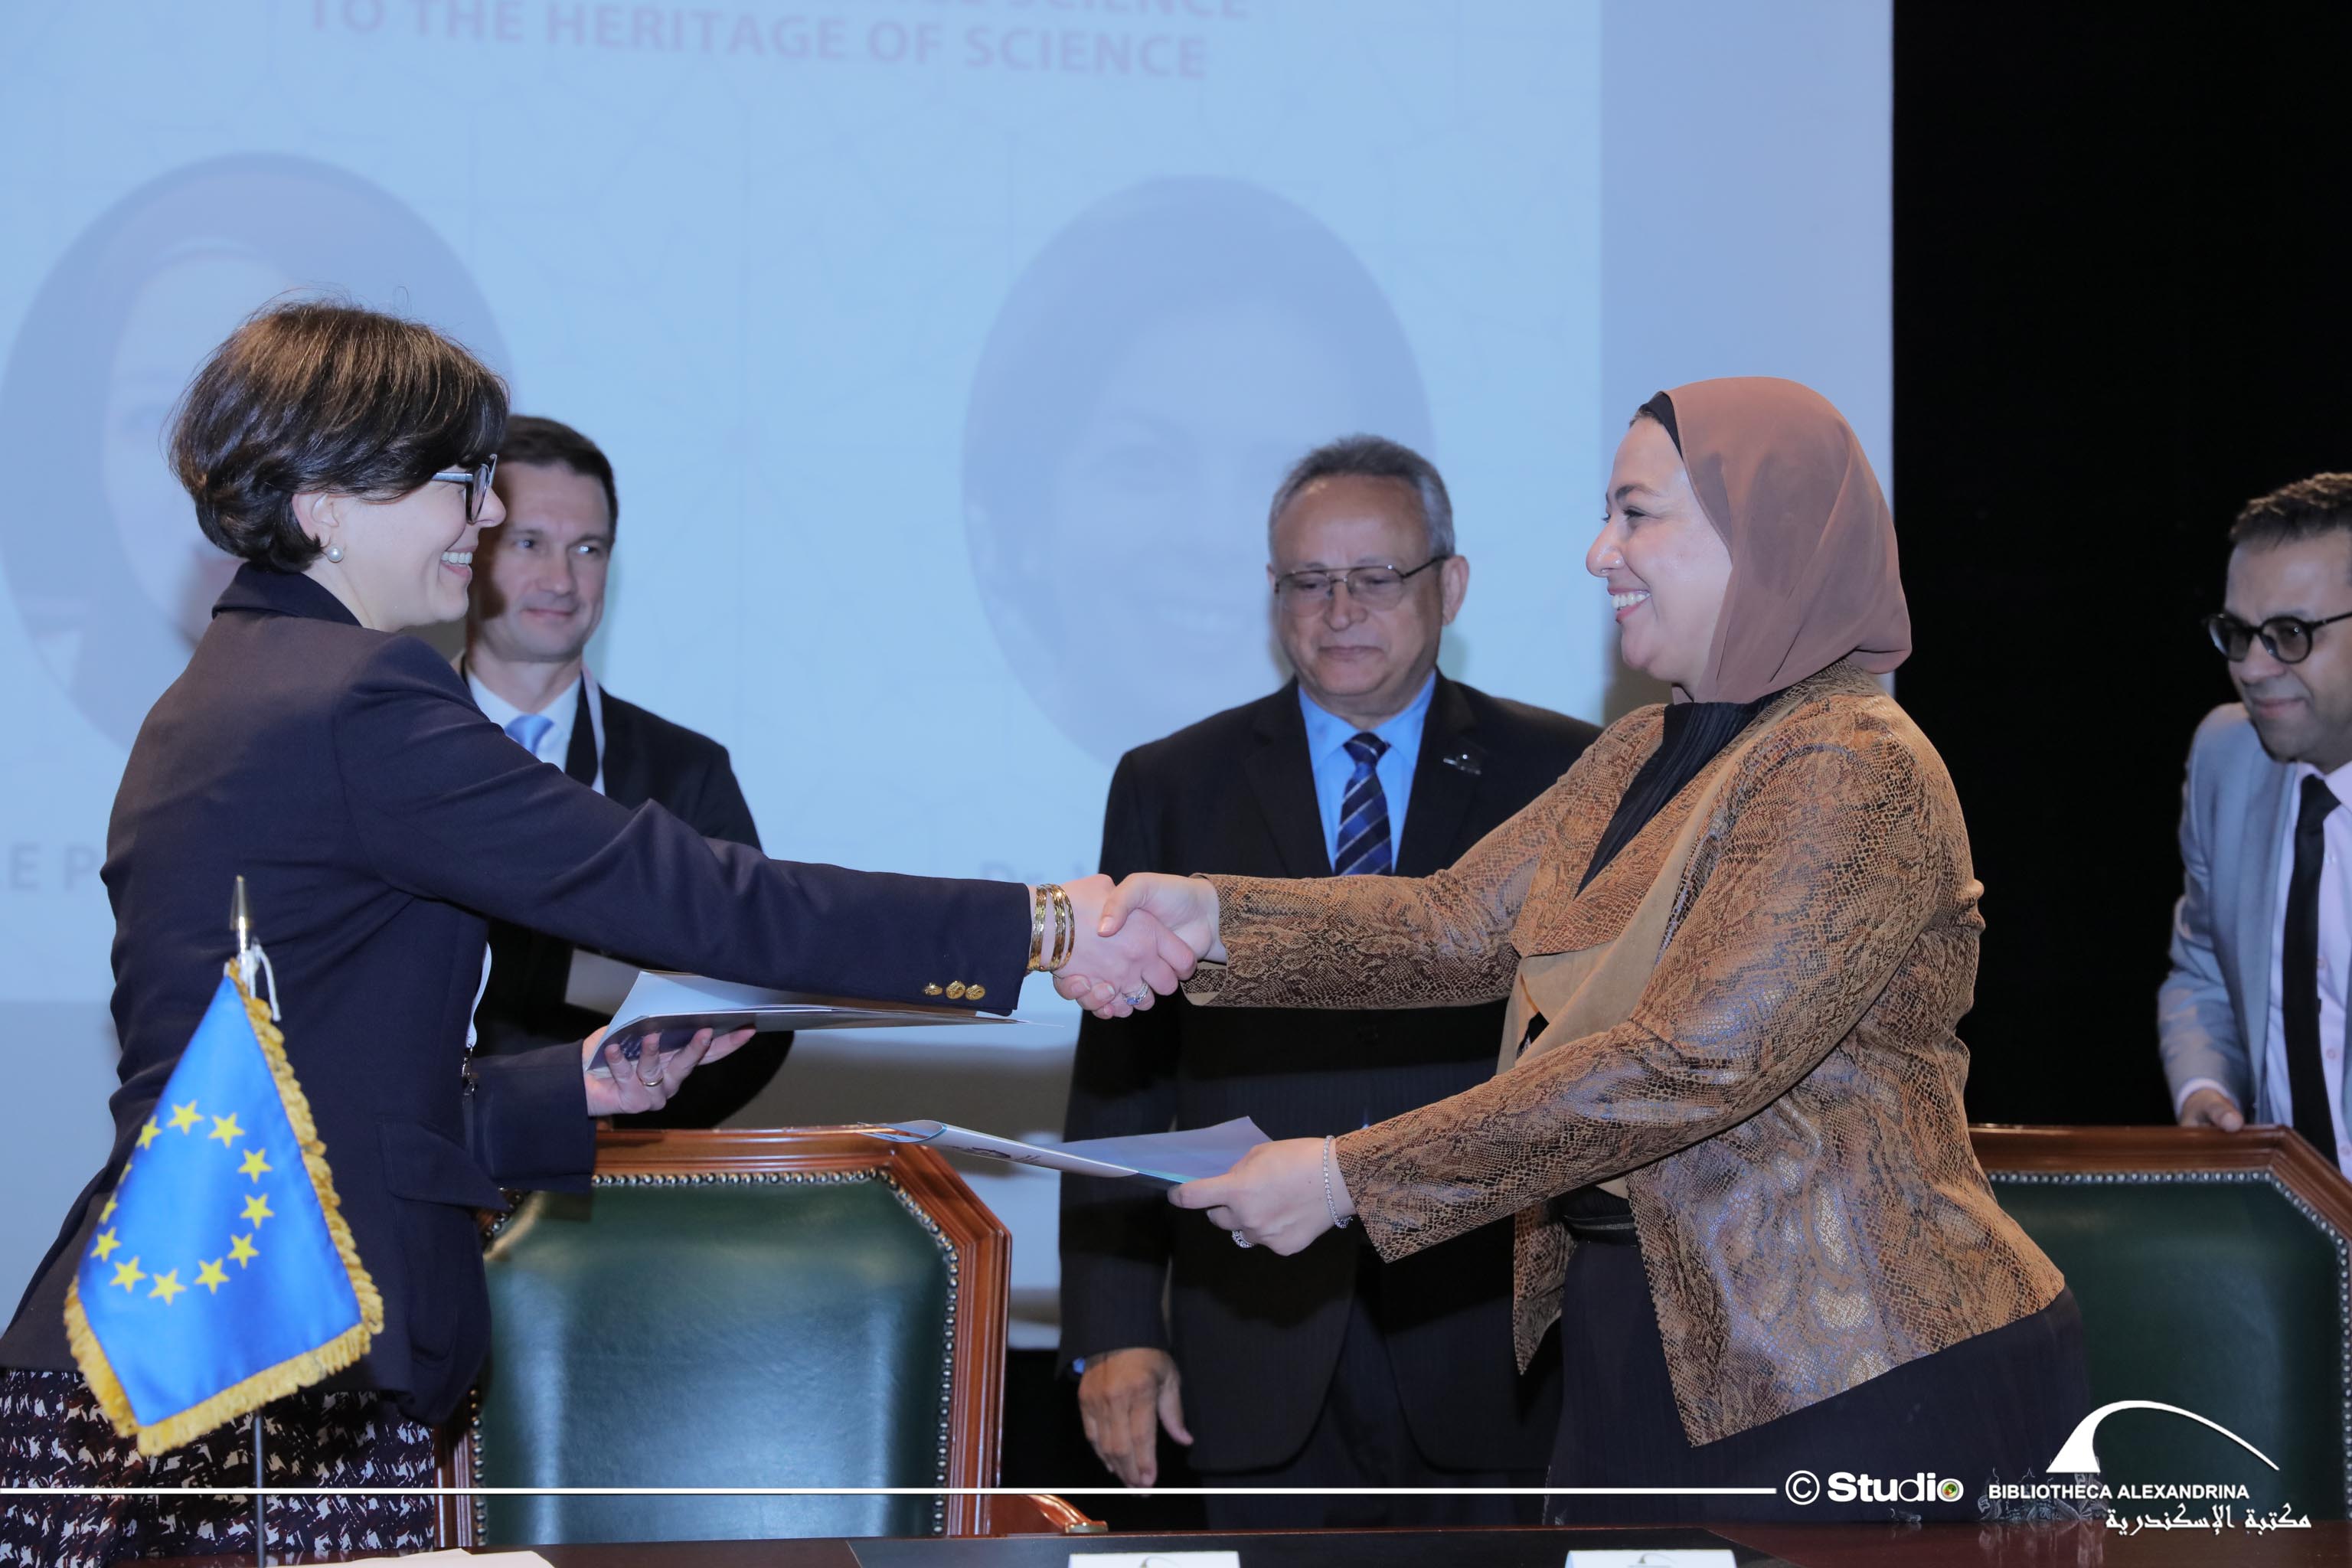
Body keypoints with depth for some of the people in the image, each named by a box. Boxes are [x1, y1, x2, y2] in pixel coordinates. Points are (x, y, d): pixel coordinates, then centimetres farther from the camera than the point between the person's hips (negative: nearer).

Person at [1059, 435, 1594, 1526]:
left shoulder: (1563, 778, 4)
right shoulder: (1169, 788, 7)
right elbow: (1120, 1076, 5)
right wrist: (1111, 1332, -2)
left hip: (1485, 1338, -1)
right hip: (1260, 1345, 1)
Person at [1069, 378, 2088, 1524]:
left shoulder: (1855, 773, -18)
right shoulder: (1637, 762, 14)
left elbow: (1687, 1065, -25)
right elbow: (1460, 927, 7)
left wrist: (1350, 1177, -24)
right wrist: (1215, 921, -10)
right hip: (1637, 1359, 9)